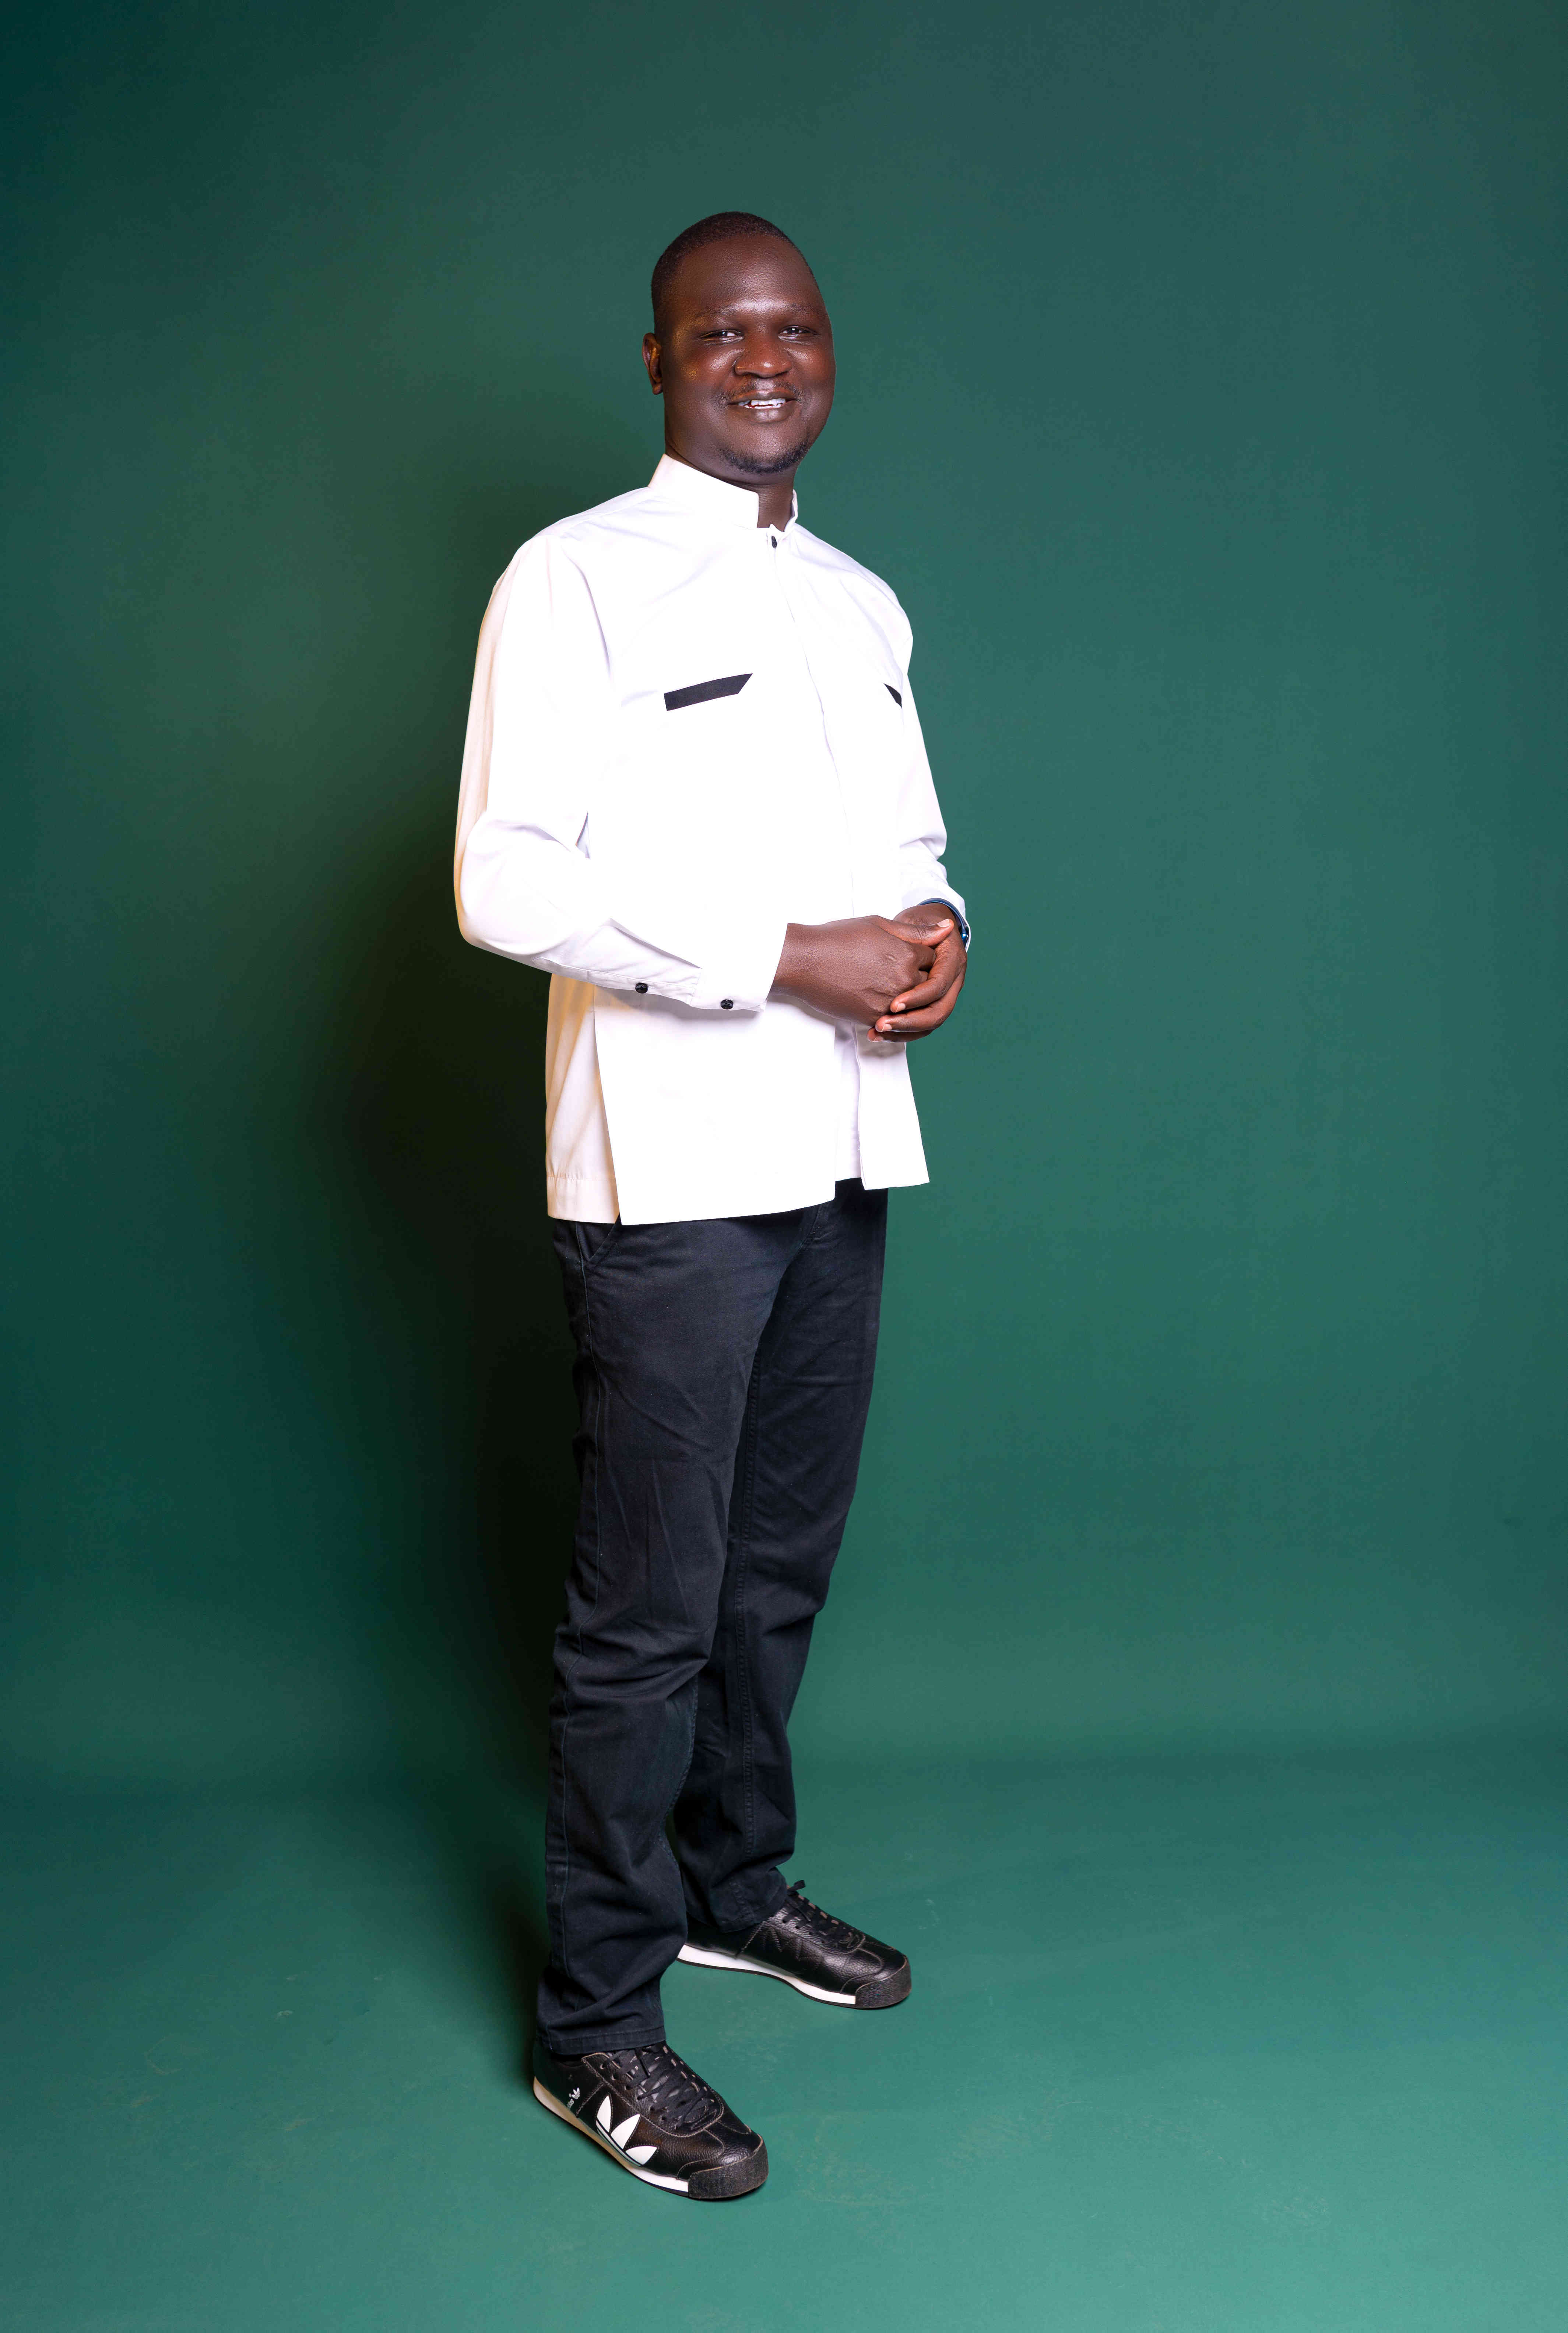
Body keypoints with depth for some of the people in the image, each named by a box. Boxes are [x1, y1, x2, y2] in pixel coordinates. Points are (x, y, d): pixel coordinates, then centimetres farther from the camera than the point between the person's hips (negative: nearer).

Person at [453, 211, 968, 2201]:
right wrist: (784, 957, -18)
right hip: (668, 1162, -7)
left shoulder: (862, 603, 17)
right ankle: (595, 2026, 15)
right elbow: (507, 883, -14)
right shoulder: (574, 582, -6)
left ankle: (731, 1884, 37)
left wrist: (935, 923, 1)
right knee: (648, 1607, -1)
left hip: (836, 1145, 7)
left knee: (782, 1565, 17)